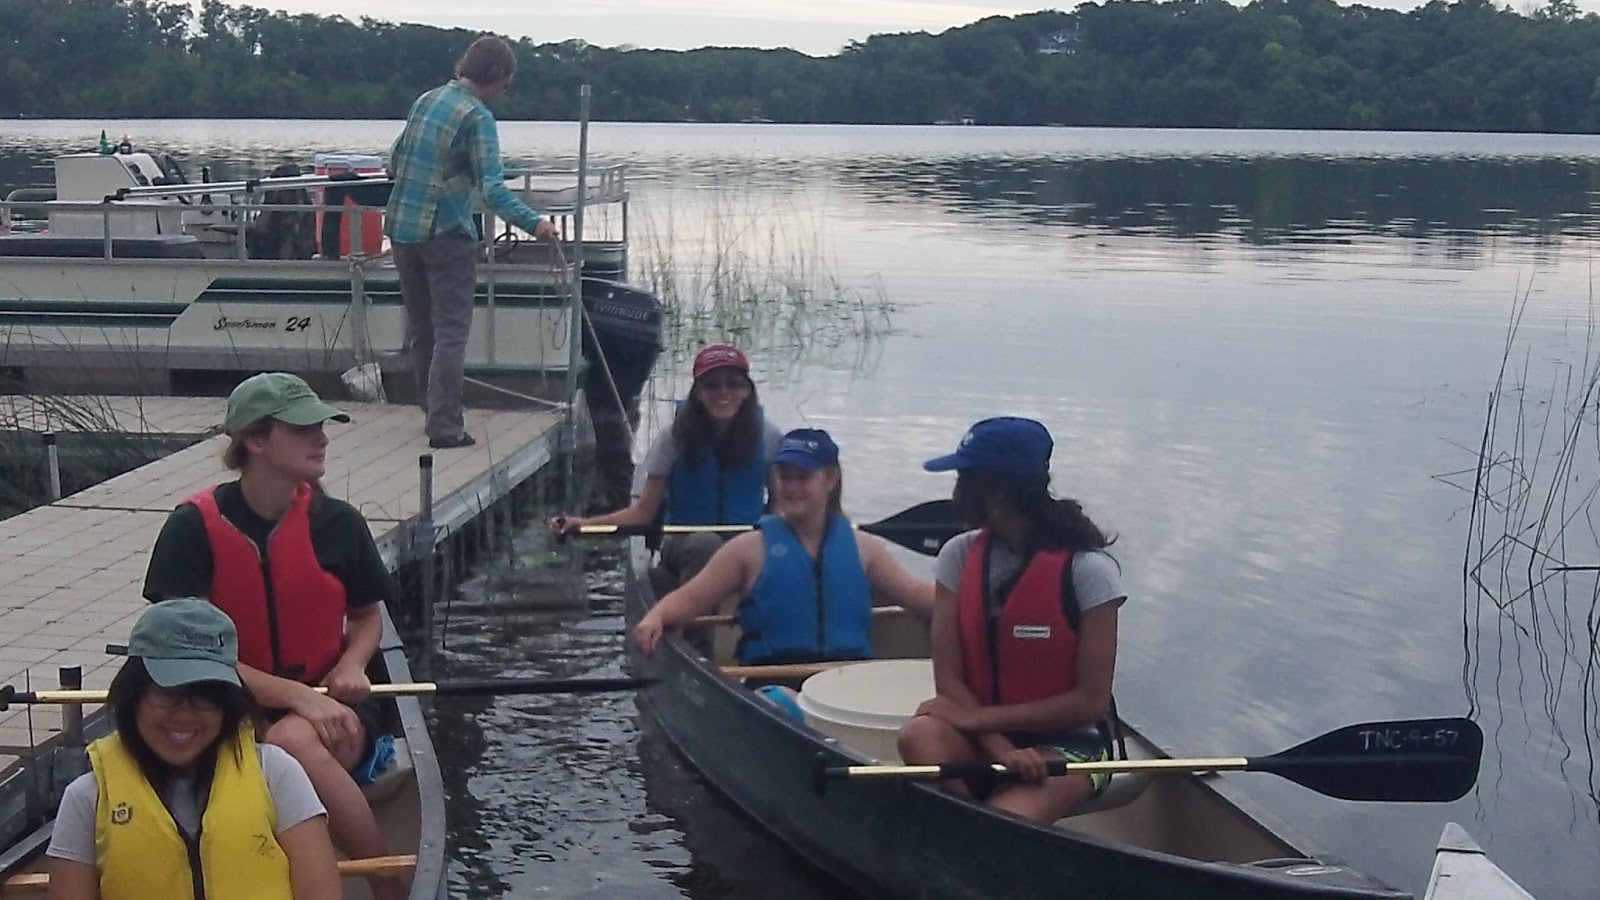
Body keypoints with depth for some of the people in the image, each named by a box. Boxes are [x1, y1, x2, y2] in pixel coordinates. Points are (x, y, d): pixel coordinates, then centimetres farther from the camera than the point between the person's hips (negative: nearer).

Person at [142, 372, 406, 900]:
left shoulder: (337, 523, -2)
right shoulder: (196, 528, -9)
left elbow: (367, 615, 16)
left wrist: (351, 666, -7)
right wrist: (296, 694, -22)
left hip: (328, 710, 1)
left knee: (292, 743, -35)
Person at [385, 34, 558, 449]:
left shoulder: (425, 100, 11)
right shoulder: (477, 116, -11)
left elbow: (395, 162, 21)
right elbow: (492, 187, -21)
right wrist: (534, 222, -26)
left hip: (402, 229, 7)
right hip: (446, 233, -7)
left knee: (422, 329, 15)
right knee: (451, 332, -5)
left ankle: (433, 412, 24)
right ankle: (445, 427, -10)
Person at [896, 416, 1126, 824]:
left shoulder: (1087, 568, -11)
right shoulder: (960, 556, 1)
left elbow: (1091, 701, -12)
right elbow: (948, 679, -3)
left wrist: (977, 717, -15)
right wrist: (1000, 749, -21)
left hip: (1067, 744, -4)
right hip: (981, 735, 4)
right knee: (919, 737, -30)